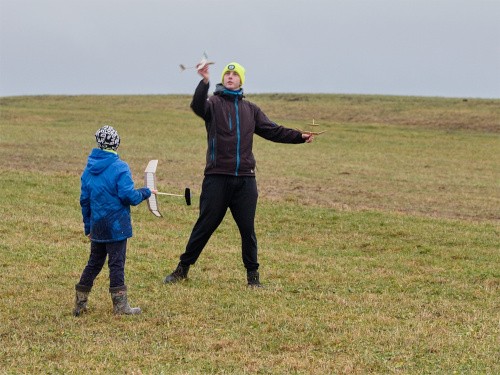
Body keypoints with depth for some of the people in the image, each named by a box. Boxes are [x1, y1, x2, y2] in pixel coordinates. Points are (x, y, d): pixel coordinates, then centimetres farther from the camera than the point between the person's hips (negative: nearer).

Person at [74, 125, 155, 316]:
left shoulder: (89, 168, 6)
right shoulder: (120, 168, -13)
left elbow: (84, 199, 10)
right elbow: (129, 196, -18)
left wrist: (88, 226, 18)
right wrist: (146, 192, 1)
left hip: (97, 226, 6)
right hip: (116, 225, -6)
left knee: (94, 262, 16)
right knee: (117, 263, 0)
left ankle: (80, 302, 17)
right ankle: (120, 305, 2)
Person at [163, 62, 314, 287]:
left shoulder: (250, 109, 16)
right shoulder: (213, 104, 2)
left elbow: (273, 131, 14)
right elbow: (197, 106, -21)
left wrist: (300, 137, 3)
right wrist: (205, 82, -37)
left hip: (245, 180, 3)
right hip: (217, 178, -3)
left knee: (247, 229, 7)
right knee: (205, 226, 2)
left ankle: (253, 275, 17)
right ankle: (183, 268, 14)